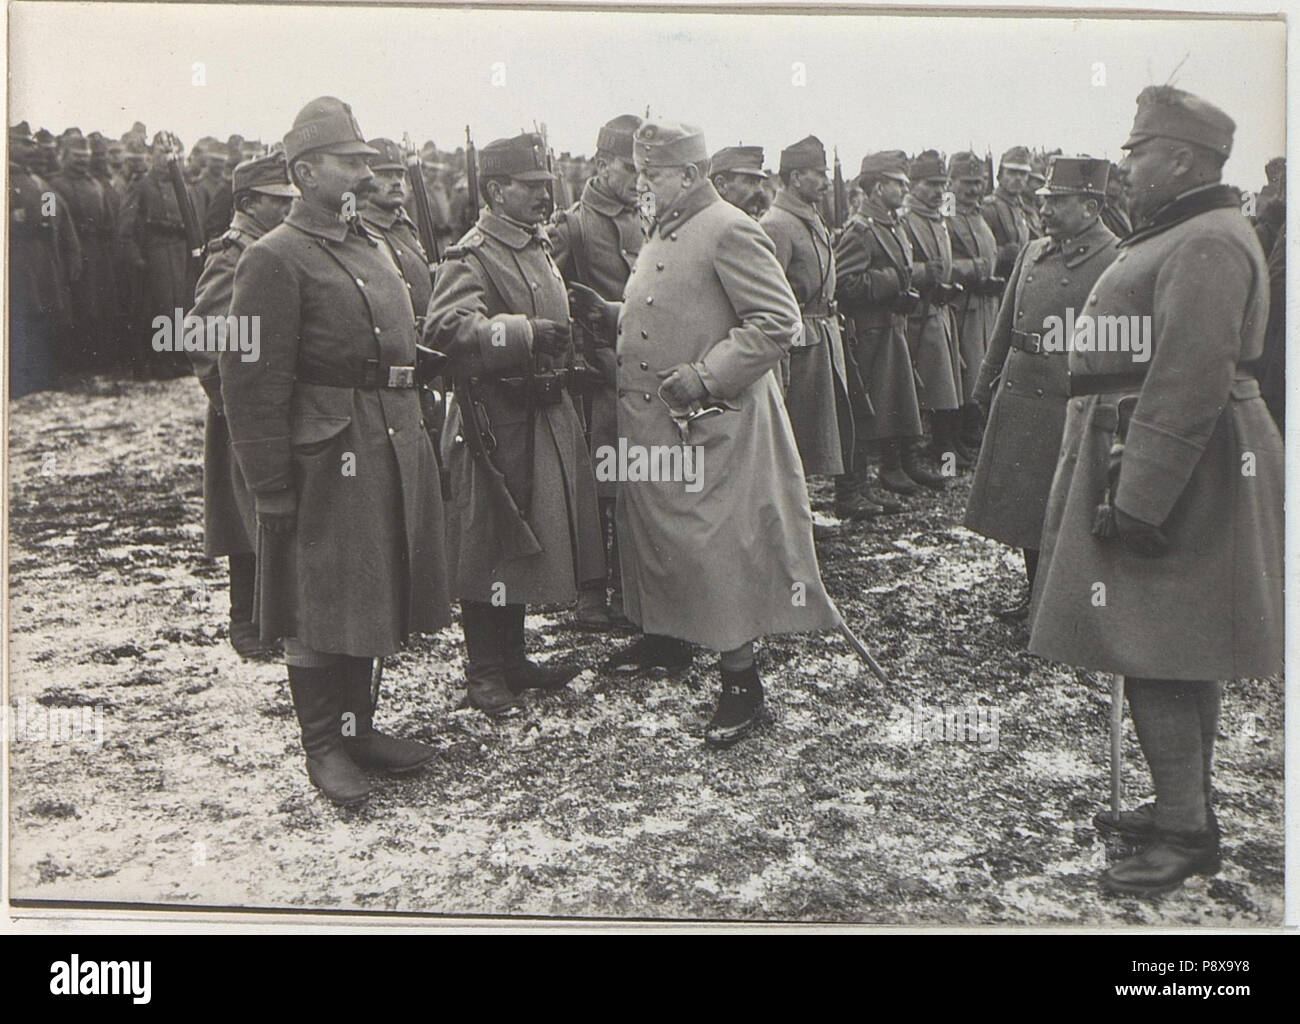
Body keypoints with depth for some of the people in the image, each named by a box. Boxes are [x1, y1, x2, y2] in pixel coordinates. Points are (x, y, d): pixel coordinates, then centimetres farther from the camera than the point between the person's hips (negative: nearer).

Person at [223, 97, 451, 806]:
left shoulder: (372, 247, 15)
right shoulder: (274, 260, -11)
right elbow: (252, 385, -15)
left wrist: (415, 443, 18)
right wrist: (271, 491, -17)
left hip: (393, 450, 8)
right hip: (326, 460, -8)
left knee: (372, 595, 15)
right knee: (319, 603, 3)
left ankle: (359, 725, 29)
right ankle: (324, 745, 16)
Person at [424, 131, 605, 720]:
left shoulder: (539, 248, 15)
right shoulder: (470, 258, -13)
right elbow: (445, 327, -31)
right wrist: (524, 332, -34)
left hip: (544, 422, 9)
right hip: (496, 424, -9)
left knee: (525, 545, 16)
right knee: (489, 549, 1)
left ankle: (513, 659, 28)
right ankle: (485, 676, 12)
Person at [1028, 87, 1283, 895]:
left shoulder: (1206, 245, -18)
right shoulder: (1184, 235, 16)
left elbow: (1189, 384, -26)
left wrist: (1137, 497, -26)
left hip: (1174, 467, -11)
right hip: (1167, 466, 11)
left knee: (1157, 653, -7)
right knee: (1179, 651, 16)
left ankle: (1187, 832, 0)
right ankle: (1185, 803, 28)